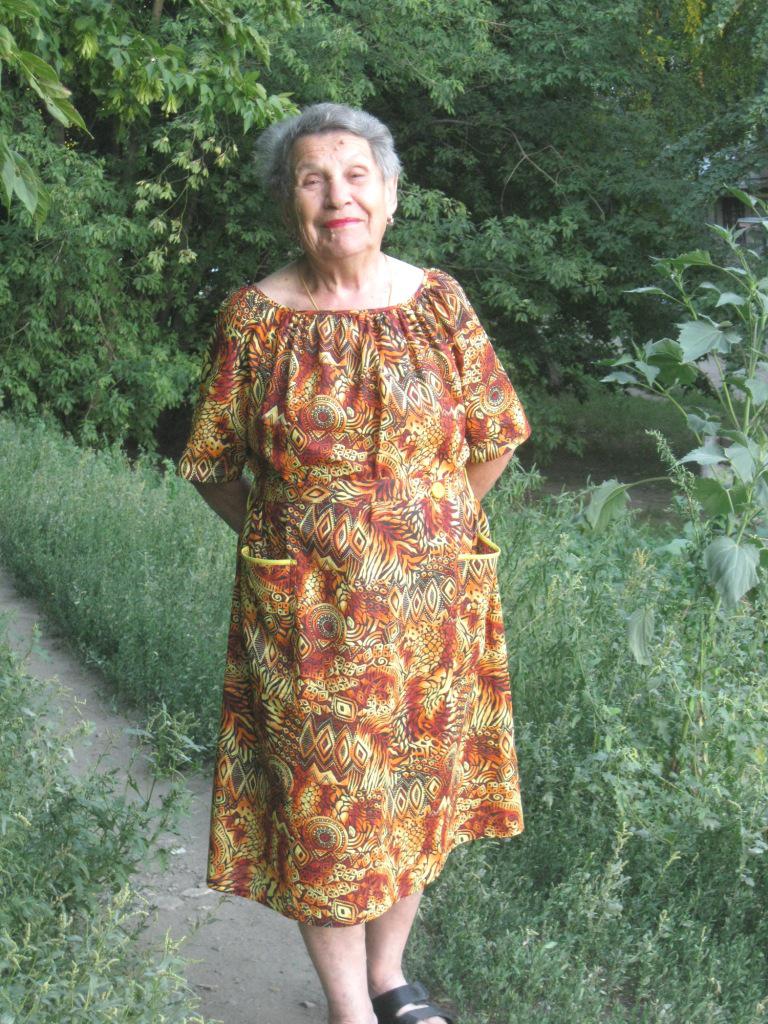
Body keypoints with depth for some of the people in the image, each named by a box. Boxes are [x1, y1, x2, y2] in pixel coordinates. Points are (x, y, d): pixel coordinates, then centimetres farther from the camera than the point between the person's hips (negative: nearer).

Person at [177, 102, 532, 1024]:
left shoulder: (437, 301, -1)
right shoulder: (255, 316, -6)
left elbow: (496, 435, 8)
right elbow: (211, 463, 4)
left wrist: (434, 526, 8)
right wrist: (276, 540, 4)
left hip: (431, 603, 3)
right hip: (307, 615, -2)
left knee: (416, 787, 15)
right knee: (324, 805, 5)